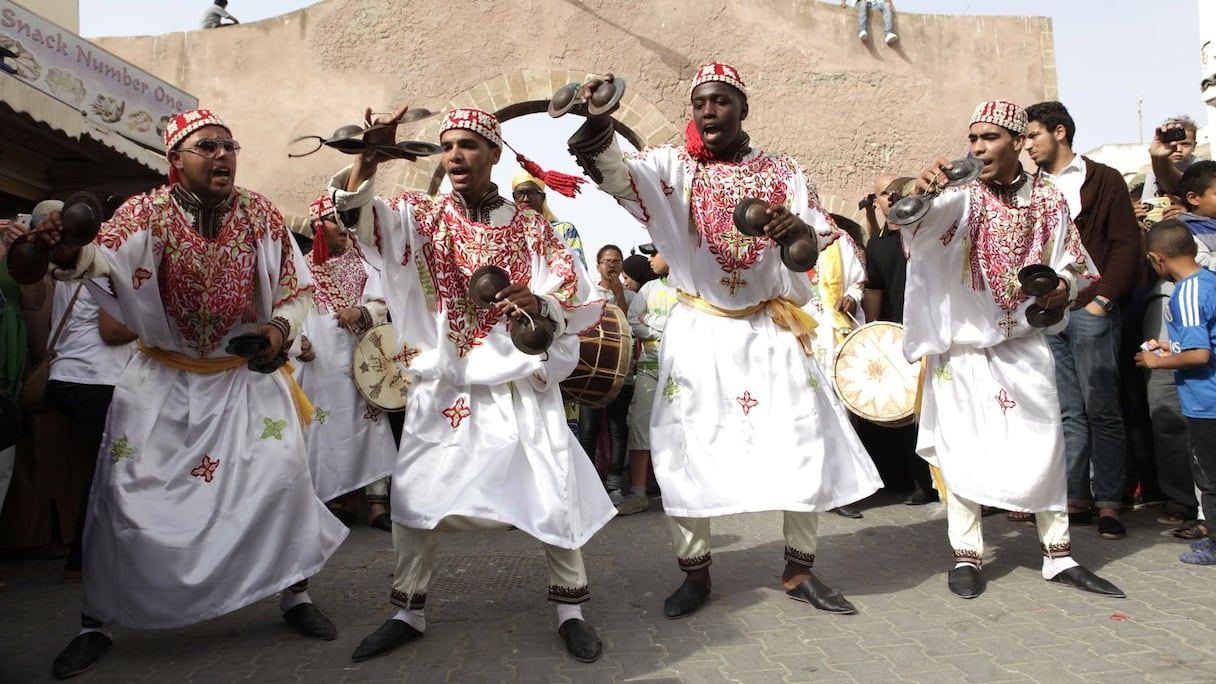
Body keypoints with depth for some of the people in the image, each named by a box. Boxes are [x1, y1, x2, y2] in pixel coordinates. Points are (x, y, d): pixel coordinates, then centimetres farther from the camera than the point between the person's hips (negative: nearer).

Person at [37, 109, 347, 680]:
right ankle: (97, 622, 20)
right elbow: (105, 261, -31)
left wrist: (281, 325, -19)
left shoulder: (261, 214, -5)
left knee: (282, 473, -10)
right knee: (126, 491, 0)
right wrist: (71, 255, -54)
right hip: (163, 380, 0)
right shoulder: (146, 213, -10)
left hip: (246, 376, 1)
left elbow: (298, 289, 2)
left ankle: (295, 594, 12)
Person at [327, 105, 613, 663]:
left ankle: (570, 608, 16)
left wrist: (538, 302, -20)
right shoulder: (419, 215, 5)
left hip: (520, 385, -1)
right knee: (416, 496, 3)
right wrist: (369, 157, -29)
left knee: (553, 493, -3)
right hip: (441, 385, 1)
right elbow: (353, 215, -12)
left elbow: (577, 297, 2)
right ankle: (409, 611, 23)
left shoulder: (531, 226, 5)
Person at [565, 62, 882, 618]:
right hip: (699, 334, -2)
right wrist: (596, 123, -41)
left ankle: (799, 570, 22)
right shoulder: (672, 166, -1)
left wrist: (800, 230, -22)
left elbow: (821, 236, 2)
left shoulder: (781, 171, 7)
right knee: (688, 449, 1)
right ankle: (695, 573, 19)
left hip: (771, 333, 2)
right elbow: (618, 174, -20)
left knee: (805, 444, 3)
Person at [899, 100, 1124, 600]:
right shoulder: (961, 195, -4)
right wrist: (918, 192, -45)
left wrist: (1064, 286, -10)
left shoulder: (1048, 200, 4)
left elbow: (1074, 264, 13)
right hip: (963, 341, -2)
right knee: (964, 447, 1)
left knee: (1043, 442, 4)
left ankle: (1058, 554, 18)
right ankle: (966, 555, 13)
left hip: (1024, 343, 2)